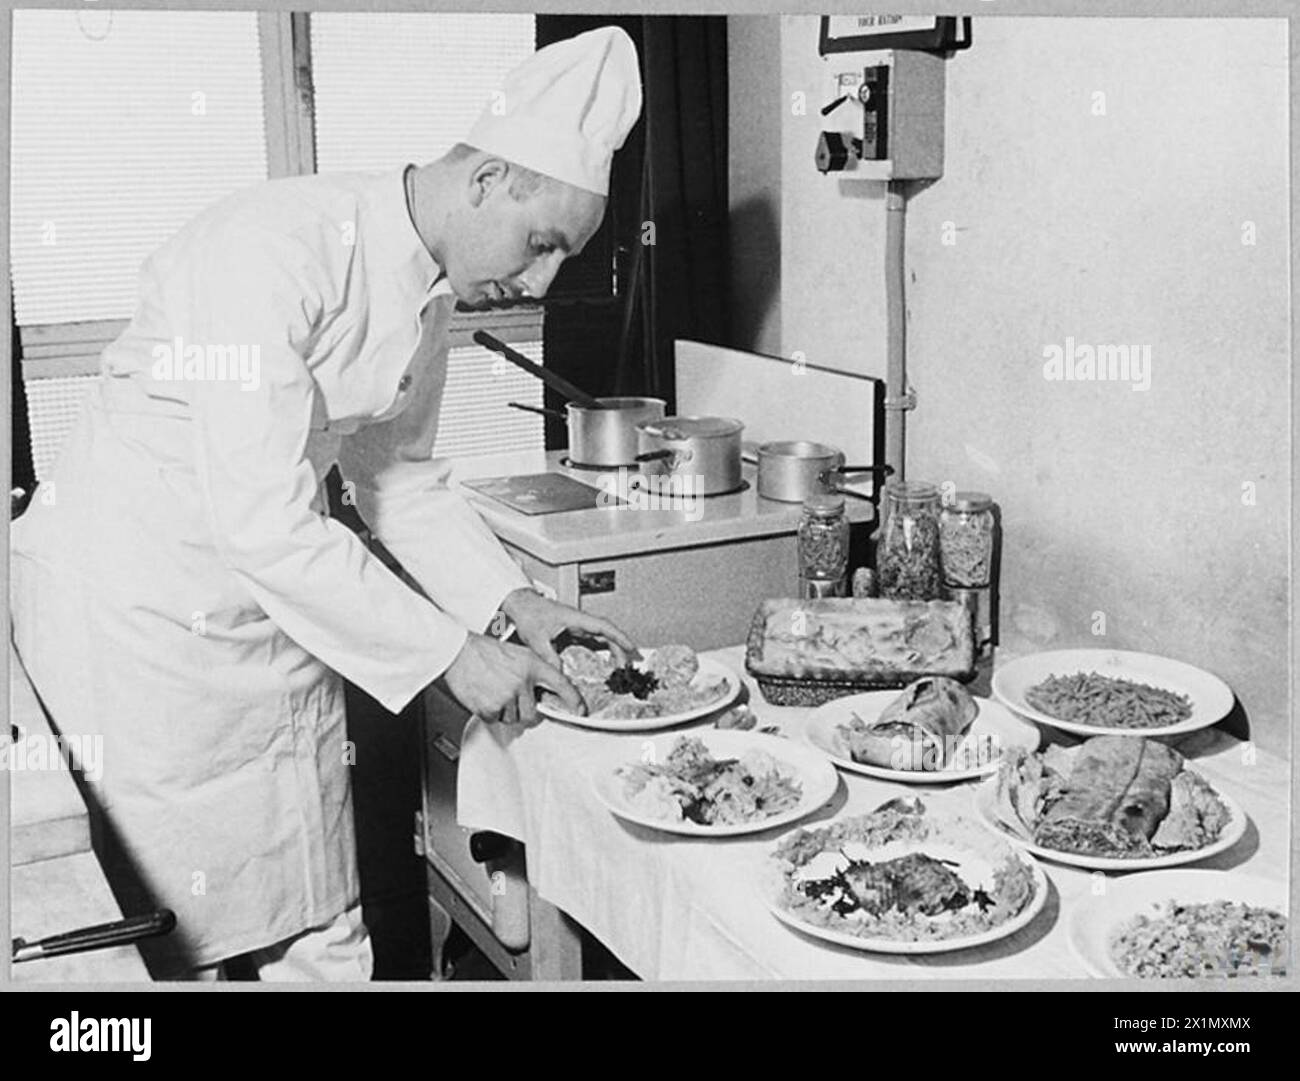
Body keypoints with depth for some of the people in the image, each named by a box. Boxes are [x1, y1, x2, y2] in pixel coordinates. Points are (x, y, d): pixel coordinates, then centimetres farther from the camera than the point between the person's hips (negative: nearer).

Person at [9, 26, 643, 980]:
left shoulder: (428, 287, 3)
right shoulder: (272, 251, -25)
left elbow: (401, 474, 14)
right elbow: (260, 519, -29)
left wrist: (515, 601, 2)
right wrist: (449, 652, -23)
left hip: (283, 615, 8)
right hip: (135, 612, -8)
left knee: (323, 938, 13)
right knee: (169, 942, 3)